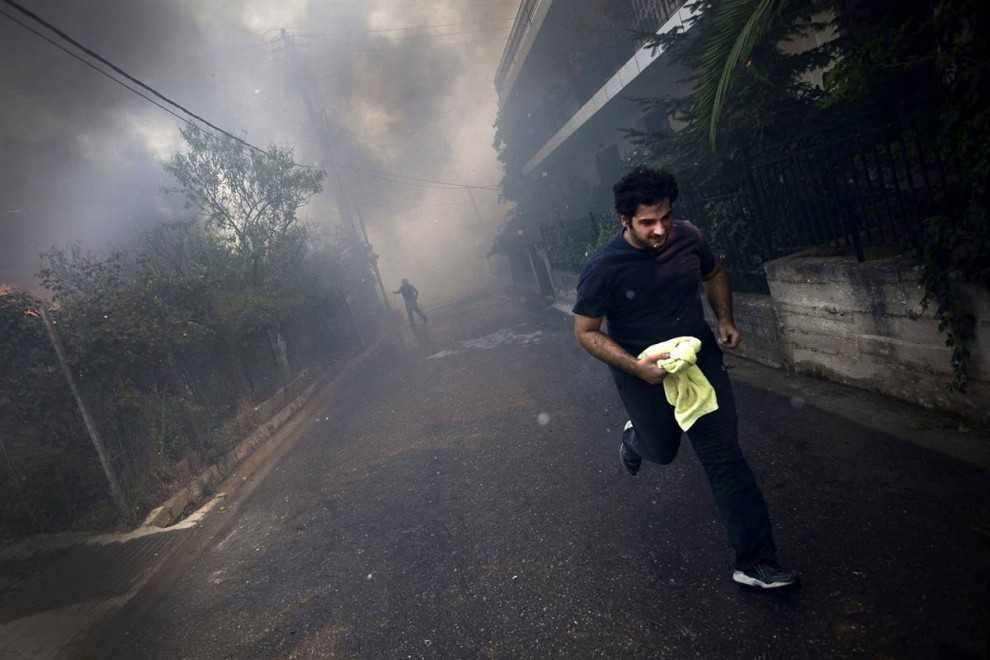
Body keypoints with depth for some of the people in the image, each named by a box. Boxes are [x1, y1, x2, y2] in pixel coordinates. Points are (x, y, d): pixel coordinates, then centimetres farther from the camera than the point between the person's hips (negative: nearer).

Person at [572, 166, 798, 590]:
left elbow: (714, 274, 14)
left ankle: (754, 562, 10)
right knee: (662, 451, 18)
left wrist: (725, 320, 1)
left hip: (701, 359, 3)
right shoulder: (603, 269, -22)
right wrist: (637, 367, -26)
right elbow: (586, 332, -16)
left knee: (724, 456, 1)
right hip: (645, 374, -3)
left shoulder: (687, 237, -8)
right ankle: (634, 439, 57)